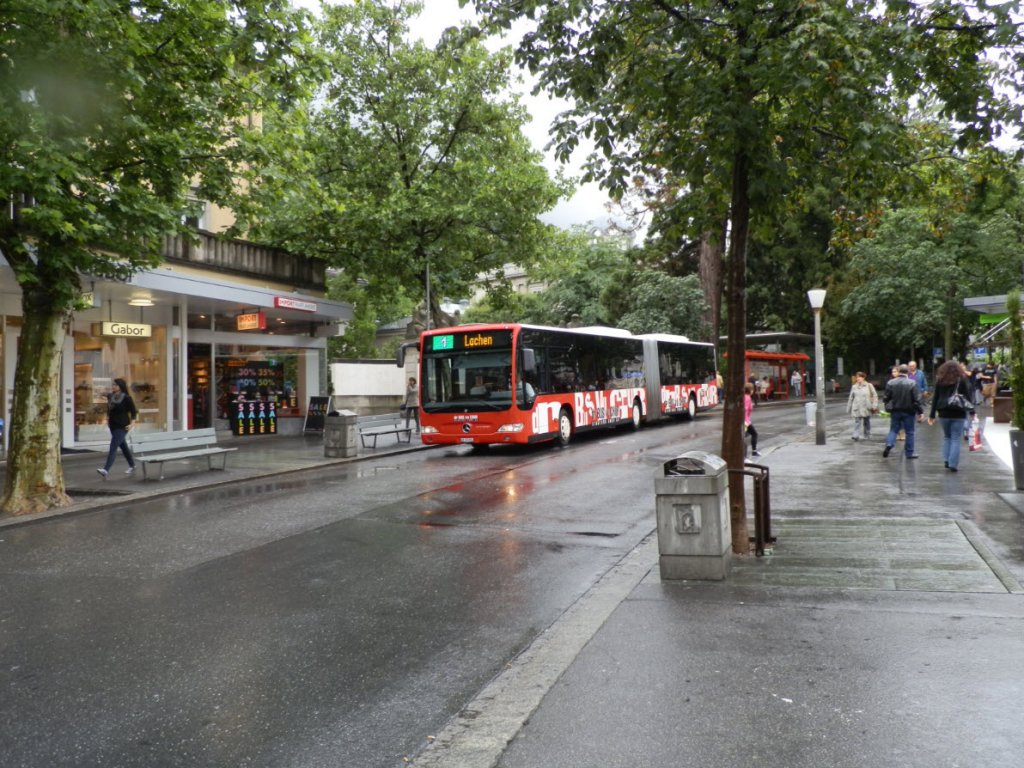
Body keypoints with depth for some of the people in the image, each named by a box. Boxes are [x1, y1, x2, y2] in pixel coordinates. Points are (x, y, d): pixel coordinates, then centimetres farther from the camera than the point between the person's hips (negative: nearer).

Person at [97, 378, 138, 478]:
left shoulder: (126, 398, -11)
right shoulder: (110, 396, 7)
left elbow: (134, 411, -8)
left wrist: (132, 423, -14)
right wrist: (108, 418, 17)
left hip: (122, 426, -7)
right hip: (113, 426, 7)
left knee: (113, 447, -15)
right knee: (123, 446, 17)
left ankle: (106, 470, -21)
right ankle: (132, 465, 32)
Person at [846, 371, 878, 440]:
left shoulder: (869, 386, 0)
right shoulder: (854, 387, 6)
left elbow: (875, 395, 0)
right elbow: (851, 398, 11)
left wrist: (874, 405, -9)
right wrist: (849, 408, 11)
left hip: (866, 408, 0)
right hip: (857, 408, 1)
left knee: (866, 422, 11)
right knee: (857, 421, -11)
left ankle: (867, 435, 23)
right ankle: (856, 435, -19)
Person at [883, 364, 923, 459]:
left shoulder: (890, 382, -4)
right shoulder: (912, 383, -11)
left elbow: (886, 398, -1)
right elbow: (917, 399, -11)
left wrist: (888, 407, 14)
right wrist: (920, 411, -4)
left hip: (895, 411, 2)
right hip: (908, 412, -2)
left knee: (894, 429, 13)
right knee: (909, 432, 8)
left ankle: (889, 444, -12)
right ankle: (909, 453, 13)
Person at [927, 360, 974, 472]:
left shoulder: (940, 381, 2)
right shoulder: (962, 380, -2)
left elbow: (935, 398, 4)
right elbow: (968, 397, -2)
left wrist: (932, 415, 8)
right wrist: (972, 411, 6)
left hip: (943, 413, 2)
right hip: (958, 414, -2)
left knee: (946, 437, 17)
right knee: (956, 439, 2)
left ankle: (947, 461, 8)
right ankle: (953, 464, -5)